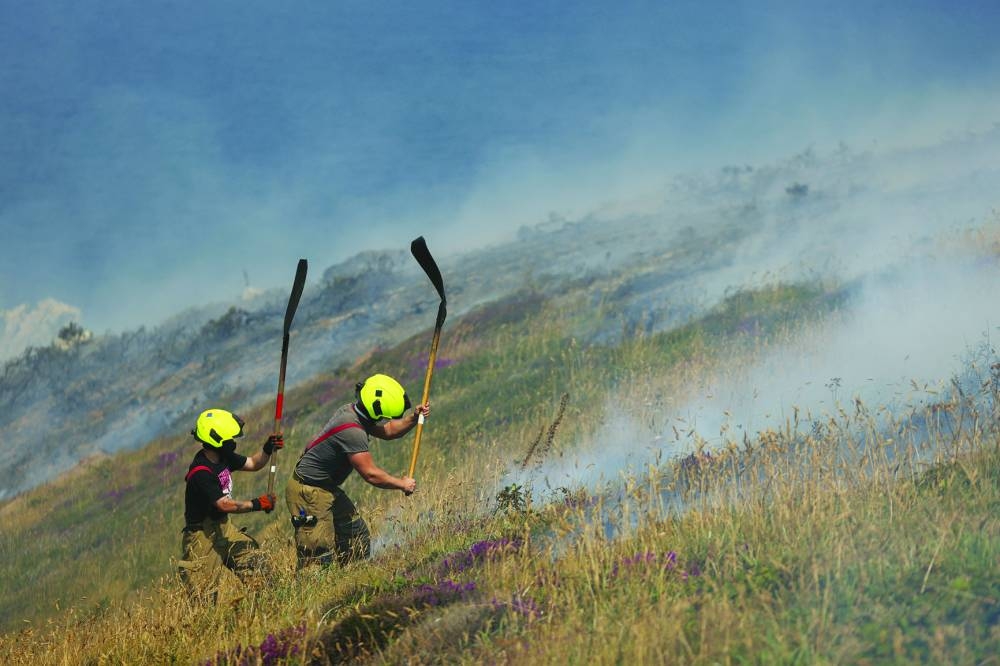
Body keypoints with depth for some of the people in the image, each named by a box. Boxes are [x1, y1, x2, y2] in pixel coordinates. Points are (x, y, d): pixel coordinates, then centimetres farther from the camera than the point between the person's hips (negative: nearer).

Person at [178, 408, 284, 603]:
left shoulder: (223, 457, 1)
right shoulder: (200, 473, -27)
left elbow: (253, 464, 14)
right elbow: (224, 505, -29)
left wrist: (268, 449, -5)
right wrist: (256, 504, -24)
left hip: (222, 527, 9)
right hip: (202, 535, -9)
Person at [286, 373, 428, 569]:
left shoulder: (353, 411, 3)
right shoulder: (352, 431, -27)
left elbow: (388, 430, 18)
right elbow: (371, 474, -25)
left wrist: (413, 418, 2)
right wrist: (402, 484, -11)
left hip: (327, 489, 11)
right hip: (309, 494, -11)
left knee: (356, 534, 16)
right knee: (319, 561, -12)